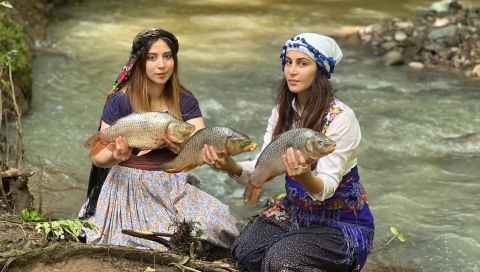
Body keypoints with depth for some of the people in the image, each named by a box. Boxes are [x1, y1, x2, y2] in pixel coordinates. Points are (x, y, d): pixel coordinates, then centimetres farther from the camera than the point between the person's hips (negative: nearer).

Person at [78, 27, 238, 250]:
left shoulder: (185, 101, 3)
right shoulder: (121, 100, -6)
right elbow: (98, 158, -4)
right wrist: (118, 156, -28)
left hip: (174, 189, 3)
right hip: (130, 189, -3)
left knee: (217, 219, -22)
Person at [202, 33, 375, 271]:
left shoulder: (340, 118, -22)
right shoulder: (284, 109, -1)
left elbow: (326, 188, -25)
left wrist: (305, 176, -48)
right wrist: (232, 166, -29)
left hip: (343, 222, -6)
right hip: (296, 211, 6)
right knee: (245, 249, -18)